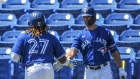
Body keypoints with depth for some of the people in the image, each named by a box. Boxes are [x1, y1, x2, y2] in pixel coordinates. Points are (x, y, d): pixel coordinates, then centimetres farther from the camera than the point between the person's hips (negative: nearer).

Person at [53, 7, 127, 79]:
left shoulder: (105, 32, 4)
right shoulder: (80, 36, 5)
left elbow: (114, 51, 7)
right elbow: (72, 51, -9)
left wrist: (120, 69, 2)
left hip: (104, 70, -2)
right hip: (89, 71, 2)